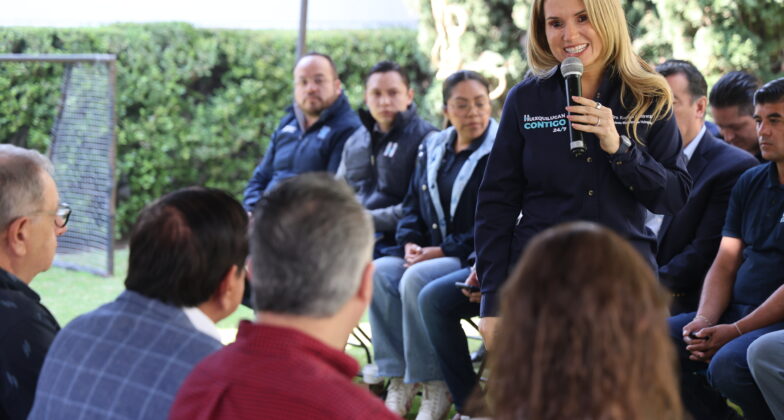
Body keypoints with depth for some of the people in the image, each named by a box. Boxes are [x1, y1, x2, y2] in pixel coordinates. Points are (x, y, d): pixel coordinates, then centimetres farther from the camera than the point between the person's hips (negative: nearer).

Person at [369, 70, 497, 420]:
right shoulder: (432, 149, 17)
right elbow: (413, 205, 20)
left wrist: (442, 251, -17)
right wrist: (410, 243, -1)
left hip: (473, 259, -7)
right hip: (430, 252, 7)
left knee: (416, 279, -32)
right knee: (380, 272, -21)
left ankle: (436, 389, -21)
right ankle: (398, 380, -19)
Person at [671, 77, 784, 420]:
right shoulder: (750, 182, 14)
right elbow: (725, 263, 11)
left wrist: (734, 332, -19)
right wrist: (704, 321, -7)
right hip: (736, 313, 7)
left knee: (728, 364, -34)